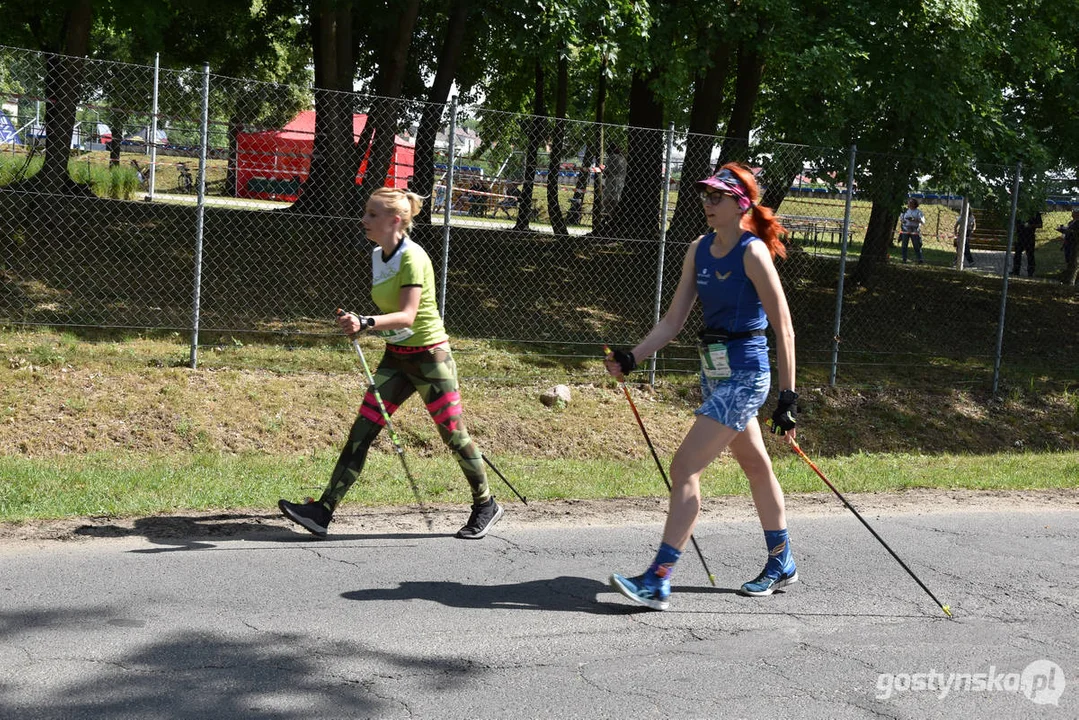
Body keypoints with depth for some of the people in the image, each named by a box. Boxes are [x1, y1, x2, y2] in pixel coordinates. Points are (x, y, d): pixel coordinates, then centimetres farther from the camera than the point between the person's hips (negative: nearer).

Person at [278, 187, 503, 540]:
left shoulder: (413, 259, -19)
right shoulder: (377, 256, 6)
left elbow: (406, 316, -30)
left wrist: (366, 323, -43)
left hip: (429, 356, -7)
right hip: (396, 357, 8)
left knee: (454, 436, 2)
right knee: (362, 430, -2)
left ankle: (486, 505, 23)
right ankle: (323, 511, -5)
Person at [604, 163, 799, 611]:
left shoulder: (753, 252, -14)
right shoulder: (699, 251, 7)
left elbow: (784, 329, -15)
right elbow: (673, 321, 7)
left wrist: (787, 398, -17)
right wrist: (631, 359, -5)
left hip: (745, 374, -8)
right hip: (714, 372, 8)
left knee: (684, 468, -13)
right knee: (755, 466, 21)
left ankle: (658, 581, -10)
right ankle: (781, 564, 38)